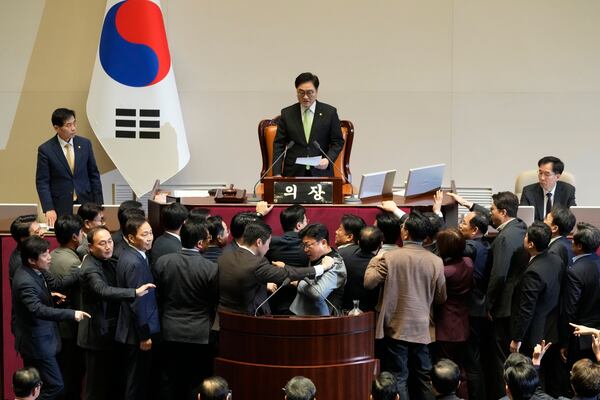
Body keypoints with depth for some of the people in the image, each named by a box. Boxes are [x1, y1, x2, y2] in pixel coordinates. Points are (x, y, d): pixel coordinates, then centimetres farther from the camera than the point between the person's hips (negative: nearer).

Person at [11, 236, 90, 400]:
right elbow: (38, 310, -37)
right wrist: (71, 314, -38)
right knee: (55, 386, -6)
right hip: (36, 342, -10)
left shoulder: (37, 270, 0)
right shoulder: (25, 282, -28)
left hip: (37, 338, 10)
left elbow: (57, 283, 7)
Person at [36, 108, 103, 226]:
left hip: (85, 203, 3)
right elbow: (42, 182, -5)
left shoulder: (85, 144, 4)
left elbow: (94, 175, 9)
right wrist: (49, 209, -14)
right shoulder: (45, 150, -5)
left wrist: (98, 204, 4)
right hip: (61, 208, -2)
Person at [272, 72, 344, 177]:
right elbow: (279, 145, 7)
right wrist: (277, 173, -4)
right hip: (293, 173, 1)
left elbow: (338, 142, 9)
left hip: (321, 172, -1)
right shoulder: (287, 114, 9)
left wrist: (328, 160, -10)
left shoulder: (329, 112, 6)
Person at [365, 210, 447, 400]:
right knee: (424, 377, 13)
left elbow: (369, 282, -9)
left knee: (398, 378, 4)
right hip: (422, 328, 3)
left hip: (396, 328, -3)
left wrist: (374, 261, 6)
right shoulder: (435, 261, -4)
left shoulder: (390, 257, -13)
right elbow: (441, 298, 5)